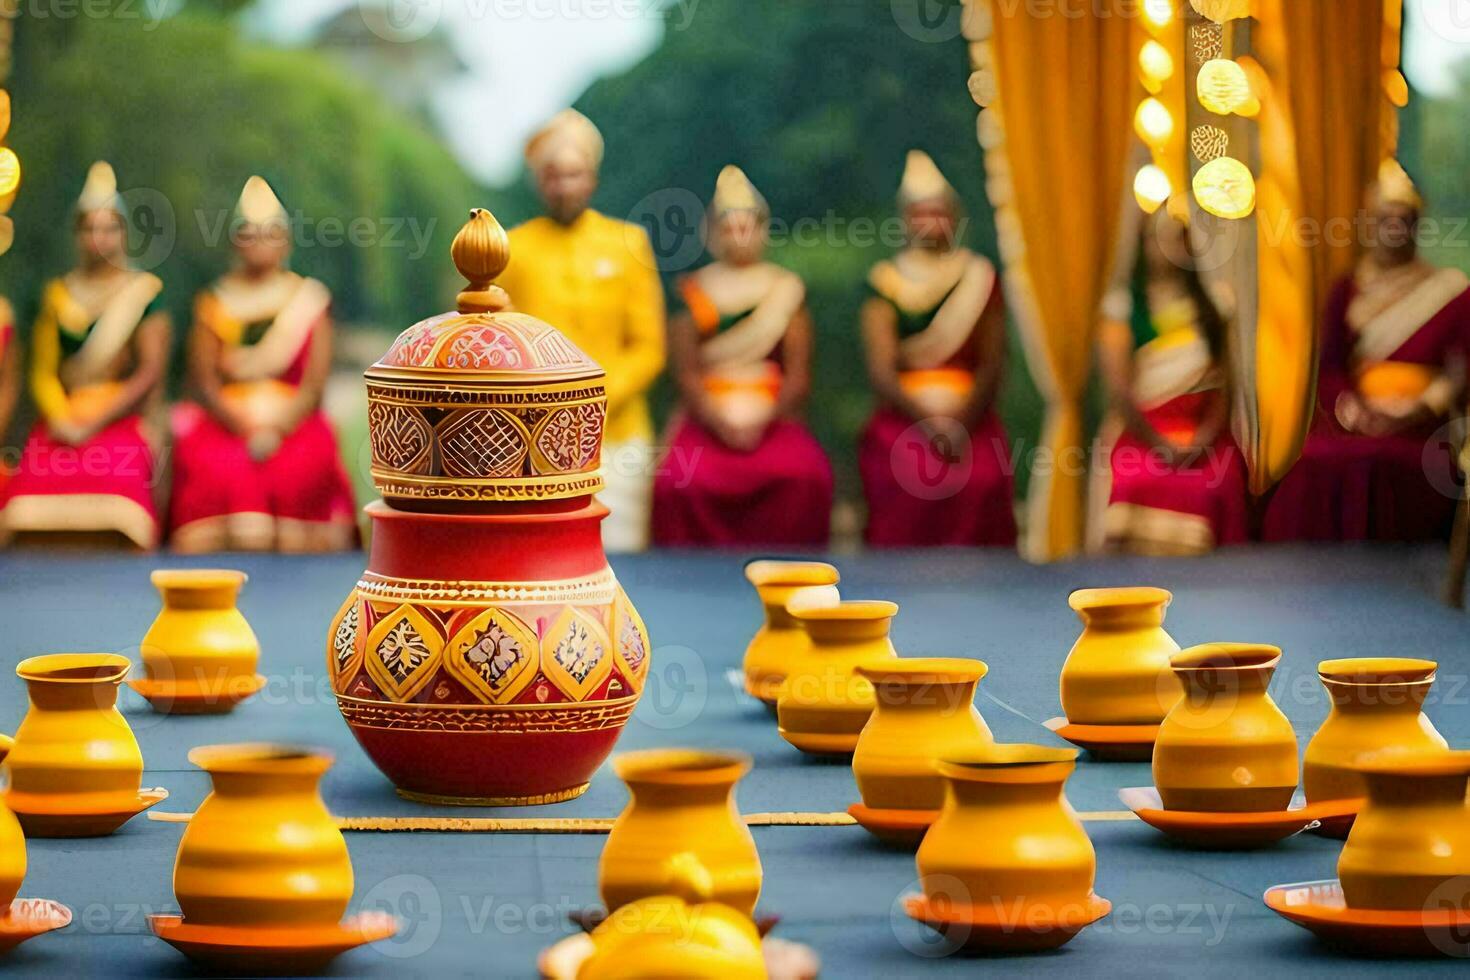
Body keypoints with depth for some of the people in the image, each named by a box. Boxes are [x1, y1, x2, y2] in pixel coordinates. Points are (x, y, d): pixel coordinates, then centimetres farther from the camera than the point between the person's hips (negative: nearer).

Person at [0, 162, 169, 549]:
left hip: (120, 423, -3)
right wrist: (60, 420, -7)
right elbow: (43, 373, 13)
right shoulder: (57, 295, 16)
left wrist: (91, 426, -6)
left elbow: (151, 372, 0)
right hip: (63, 423, 3)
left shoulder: (143, 292, 6)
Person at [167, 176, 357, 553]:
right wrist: (247, 430, -11)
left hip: (294, 423, 0)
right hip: (224, 423, 0)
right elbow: (203, 381, 4)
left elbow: (315, 384, 3)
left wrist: (277, 429, -13)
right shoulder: (214, 302, 13)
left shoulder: (310, 299, 11)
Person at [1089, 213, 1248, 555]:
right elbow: (1119, 392, -2)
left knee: (1218, 487, -28)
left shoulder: (1211, 303, 14)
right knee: (1144, 486, -31)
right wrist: (1161, 446, -11)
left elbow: (1224, 384, 8)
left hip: (1203, 434, 2)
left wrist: (1205, 438, -9)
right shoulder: (1123, 305, 4)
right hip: (1141, 434, -2)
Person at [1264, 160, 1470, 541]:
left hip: (1420, 430, -2)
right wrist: (1349, 408, -14)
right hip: (1356, 422, 2)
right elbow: (1329, 368, 8)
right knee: (1320, 468, -32)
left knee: (1371, 471, -36)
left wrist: (1416, 412, -17)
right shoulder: (1348, 292, 18)